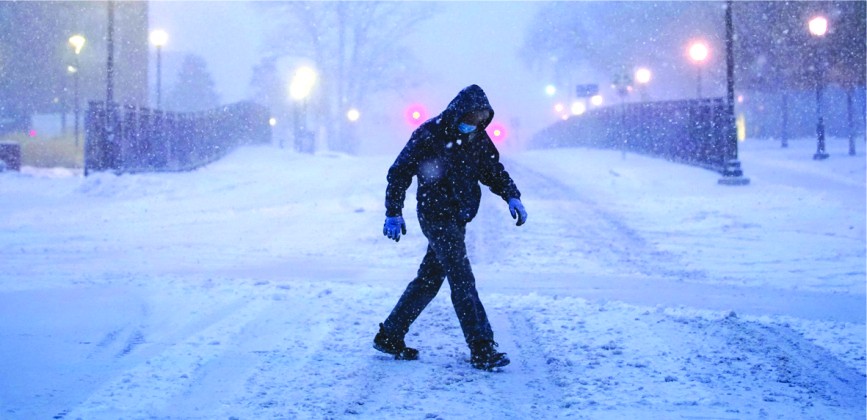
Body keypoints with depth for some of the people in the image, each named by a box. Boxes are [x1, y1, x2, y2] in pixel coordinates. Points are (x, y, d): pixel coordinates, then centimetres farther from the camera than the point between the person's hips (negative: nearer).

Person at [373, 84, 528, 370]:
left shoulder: (477, 138, 6)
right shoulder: (429, 135, -13)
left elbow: (494, 171, 16)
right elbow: (399, 173, -9)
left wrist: (512, 197, -2)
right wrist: (394, 213, -13)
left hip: (457, 219, 8)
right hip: (436, 216, -8)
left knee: (429, 280, 13)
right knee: (462, 280, -12)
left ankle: (389, 336, 24)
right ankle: (482, 351, -12)